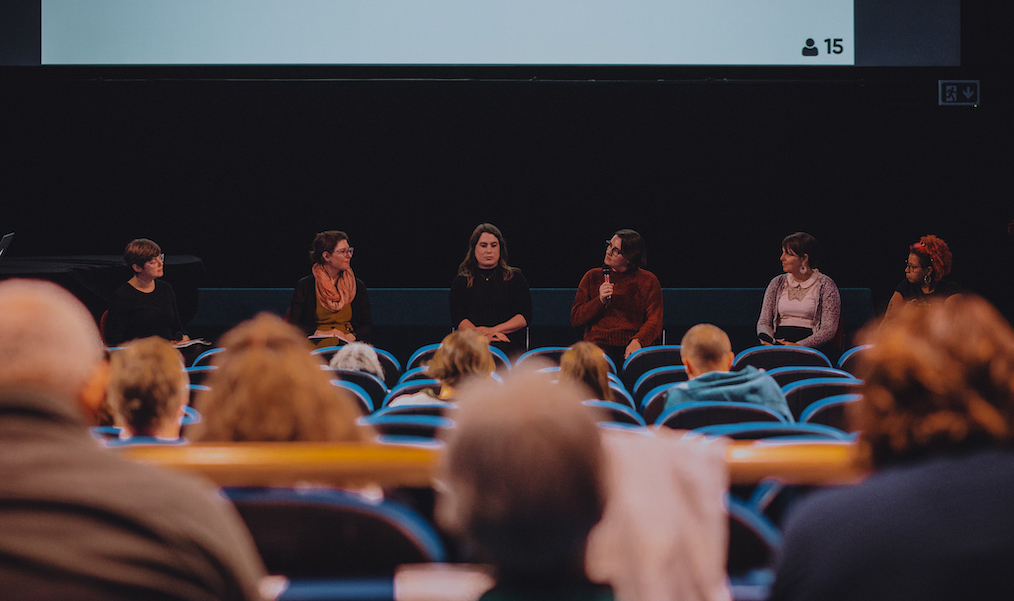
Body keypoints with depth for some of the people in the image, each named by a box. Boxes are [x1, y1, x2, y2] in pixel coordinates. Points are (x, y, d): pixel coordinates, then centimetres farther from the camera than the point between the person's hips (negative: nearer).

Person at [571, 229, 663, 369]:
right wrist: (600, 301, -6)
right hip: (599, 342, 0)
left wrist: (638, 341, -19)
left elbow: (654, 321, 1)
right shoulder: (592, 277, 15)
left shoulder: (648, 281, 10)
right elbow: (575, 319, 11)